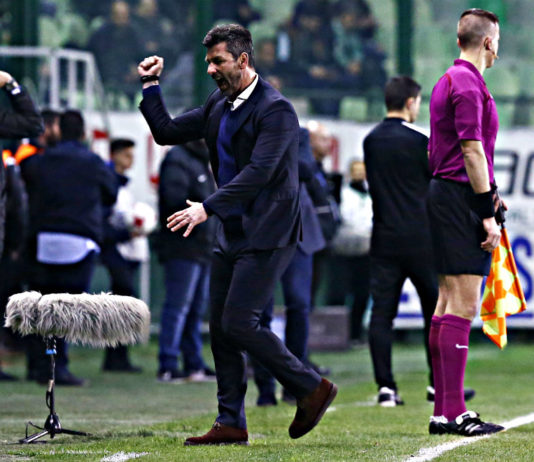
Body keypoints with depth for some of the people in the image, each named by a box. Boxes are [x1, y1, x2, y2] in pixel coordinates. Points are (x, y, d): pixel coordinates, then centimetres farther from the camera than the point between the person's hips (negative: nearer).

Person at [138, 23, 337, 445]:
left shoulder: (275, 109, -14)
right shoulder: (218, 107, 13)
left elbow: (259, 172, -23)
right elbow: (167, 132, 20)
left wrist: (208, 208, -29)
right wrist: (151, 86, 9)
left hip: (267, 235, -9)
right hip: (232, 233, 9)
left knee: (239, 323, -15)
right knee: (220, 328, 6)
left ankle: (312, 388, -1)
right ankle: (231, 423, 11)